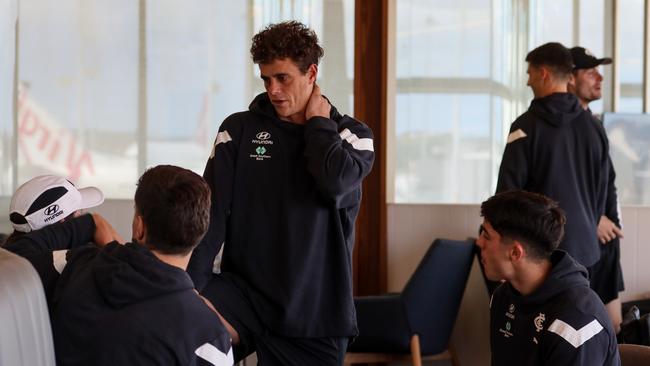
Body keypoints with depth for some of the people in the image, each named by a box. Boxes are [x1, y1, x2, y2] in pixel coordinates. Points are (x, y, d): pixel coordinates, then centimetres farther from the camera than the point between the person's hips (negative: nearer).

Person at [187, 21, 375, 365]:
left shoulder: (350, 134, 5)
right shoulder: (239, 129, 5)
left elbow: (335, 181, -19)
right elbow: (211, 212, -3)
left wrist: (317, 122, -2)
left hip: (314, 309, 0)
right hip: (243, 290, 0)